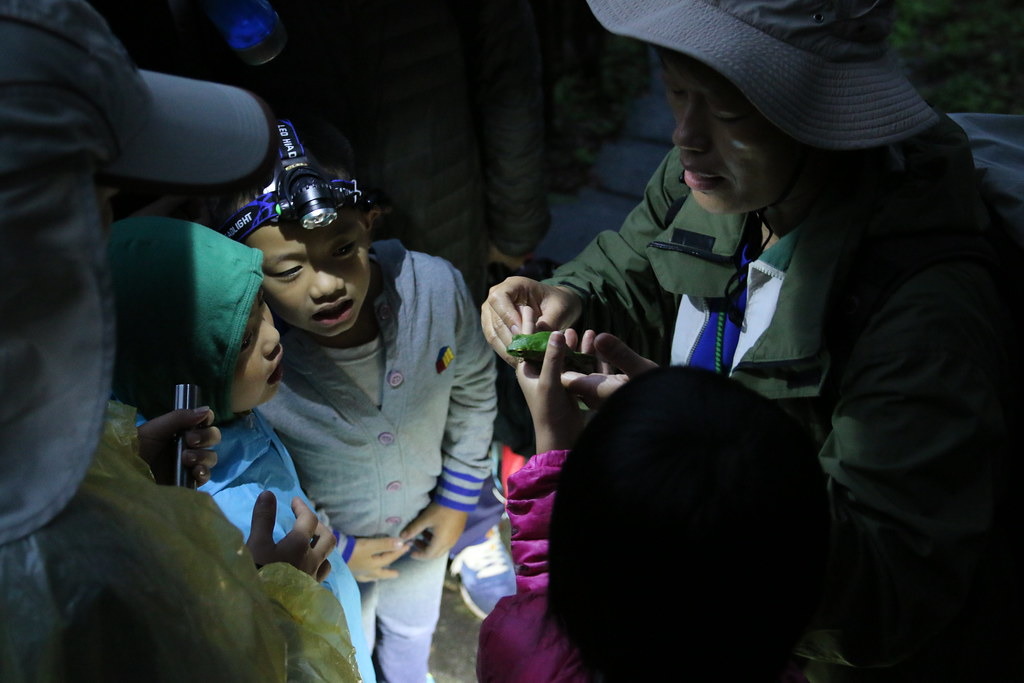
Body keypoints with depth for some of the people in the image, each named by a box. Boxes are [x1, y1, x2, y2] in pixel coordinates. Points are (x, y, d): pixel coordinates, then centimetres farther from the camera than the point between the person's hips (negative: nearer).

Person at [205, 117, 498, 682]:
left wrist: (456, 499, -2)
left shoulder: (437, 288, -30)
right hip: (321, 559, -3)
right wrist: (335, 550, -12)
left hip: (422, 528, 4)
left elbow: (473, 389, -8)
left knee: (413, 632, 36)